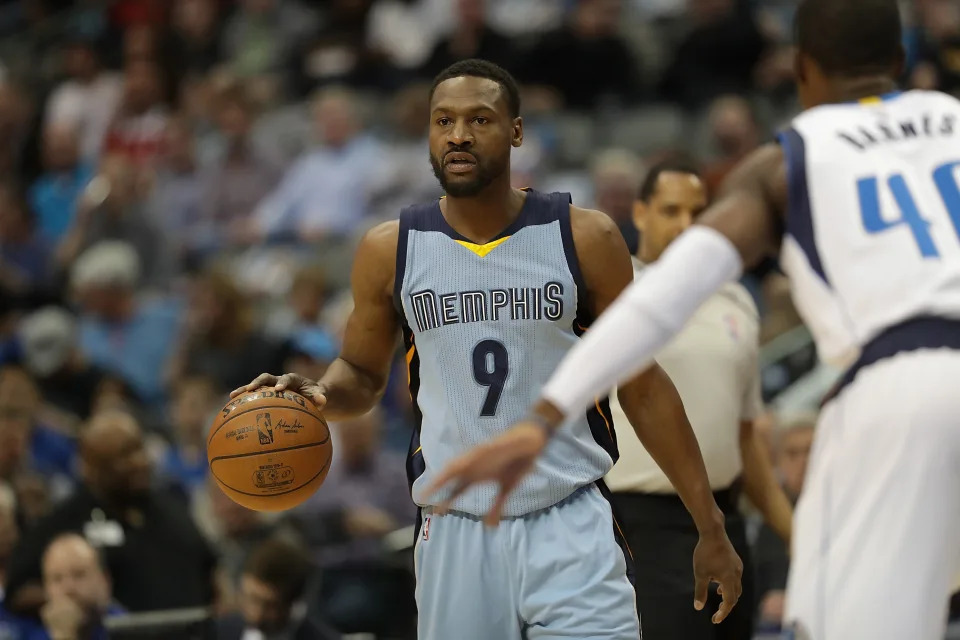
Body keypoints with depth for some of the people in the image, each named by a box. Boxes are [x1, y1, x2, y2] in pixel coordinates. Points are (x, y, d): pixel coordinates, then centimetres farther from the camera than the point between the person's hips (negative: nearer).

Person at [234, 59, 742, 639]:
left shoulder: (584, 238, -2)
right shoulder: (391, 251, 2)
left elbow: (644, 387, 3)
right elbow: (363, 375, 16)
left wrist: (710, 528, 3)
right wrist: (318, 394, -10)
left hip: (572, 527, -2)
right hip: (457, 533, 2)